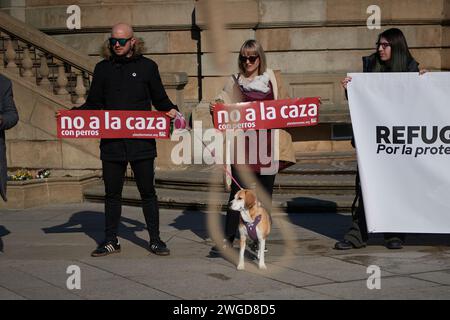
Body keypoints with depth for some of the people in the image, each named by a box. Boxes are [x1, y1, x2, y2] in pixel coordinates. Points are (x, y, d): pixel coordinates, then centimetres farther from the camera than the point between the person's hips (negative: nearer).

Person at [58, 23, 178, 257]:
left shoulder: (147, 66, 5)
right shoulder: (103, 68, 10)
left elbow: (160, 100, 10)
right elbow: (94, 104, 12)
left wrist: (171, 111, -10)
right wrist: (73, 113, -4)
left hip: (141, 142, -2)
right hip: (111, 142, 2)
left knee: (147, 191, 3)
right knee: (112, 192, 8)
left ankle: (155, 239, 12)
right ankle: (111, 240, 17)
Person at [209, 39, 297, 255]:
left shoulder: (273, 79, 11)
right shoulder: (235, 82, 10)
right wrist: (214, 108, -15)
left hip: (268, 142, 1)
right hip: (243, 144, -1)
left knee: (265, 192, 5)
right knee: (238, 191, -5)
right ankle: (228, 239, 1)